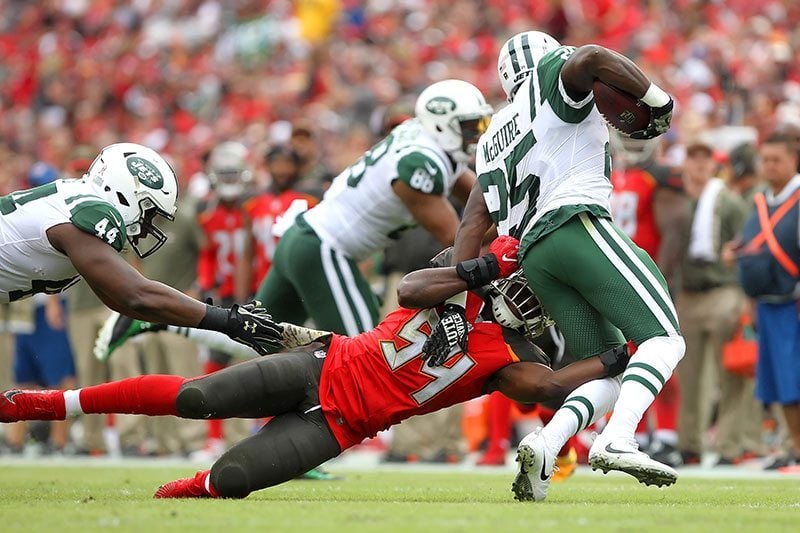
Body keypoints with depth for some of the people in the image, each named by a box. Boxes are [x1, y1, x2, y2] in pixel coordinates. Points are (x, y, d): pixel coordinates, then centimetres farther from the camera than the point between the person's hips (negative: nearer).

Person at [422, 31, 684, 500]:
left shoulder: (495, 141, 29)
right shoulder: (553, 78, 12)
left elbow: (473, 223, 18)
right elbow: (590, 59, -14)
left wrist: (455, 305, 11)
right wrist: (658, 102, -2)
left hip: (533, 255, 7)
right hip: (578, 224, -7)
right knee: (664, 340, -6)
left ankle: (545, 446, -15)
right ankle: (617, 441, -28)